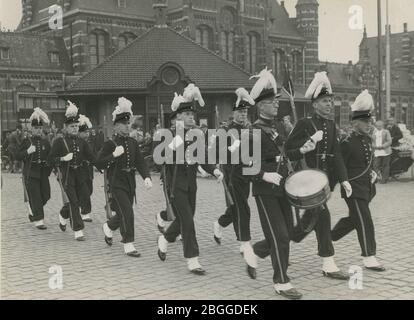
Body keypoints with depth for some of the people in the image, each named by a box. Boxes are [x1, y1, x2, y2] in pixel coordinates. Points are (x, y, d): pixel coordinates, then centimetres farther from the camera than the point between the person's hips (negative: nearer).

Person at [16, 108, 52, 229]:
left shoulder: (45, 142, 9)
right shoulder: (27, 141, -2)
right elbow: (17, 156, -5)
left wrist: (49, 167, 4)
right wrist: (28, 152, -20)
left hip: (43, 173, 5)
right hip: (30, 174, -4)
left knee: (46, 195, 8)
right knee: (35, 197, -5)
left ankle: (32, 211, 33)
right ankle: (38, 220, 1)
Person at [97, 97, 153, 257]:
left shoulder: (133, 142, 8)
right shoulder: (110, 144, -7)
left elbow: (140, 161, -1)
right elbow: (99, 164, -10)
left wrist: (147, 177, -17)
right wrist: (114, 155, -22)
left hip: (130, 182, 6)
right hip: (117, 183, -6)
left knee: (124, 214, 15)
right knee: (127, 212, -13)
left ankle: (108, 227, 45)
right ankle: (128, 245, -4)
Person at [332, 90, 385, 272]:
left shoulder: (367, 139, 9)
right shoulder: (347, 144, -16)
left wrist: (371, 172, 10)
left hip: (367, 188, 8)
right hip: (354, 190, -8)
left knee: (353, 219, 19)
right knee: (365, 222, -6)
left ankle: (327, 239, 37)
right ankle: (369, 258, 2)